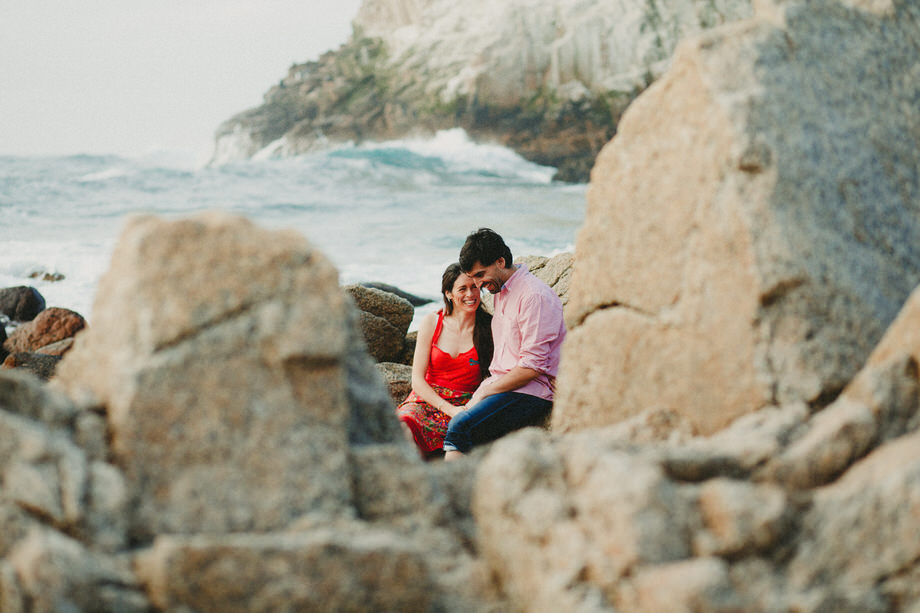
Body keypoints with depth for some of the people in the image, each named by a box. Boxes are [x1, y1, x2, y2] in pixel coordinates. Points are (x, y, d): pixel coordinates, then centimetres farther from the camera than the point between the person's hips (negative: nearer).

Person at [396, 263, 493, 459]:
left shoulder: (489, 327, 4)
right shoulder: (432, 323, 5)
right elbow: (417, 380, 2)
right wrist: (451, 410, -13)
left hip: (465, 406, -1)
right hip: (427, 401, 1)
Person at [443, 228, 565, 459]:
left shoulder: (535, 296, -12)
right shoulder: (500, 292, 18)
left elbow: (532, 367, -17)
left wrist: (484, 393, -13)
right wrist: (482, 391, 8)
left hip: (531, 392, -8)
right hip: (503, 386, 8)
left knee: (461, 426, -27)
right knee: (452, 427, -15)